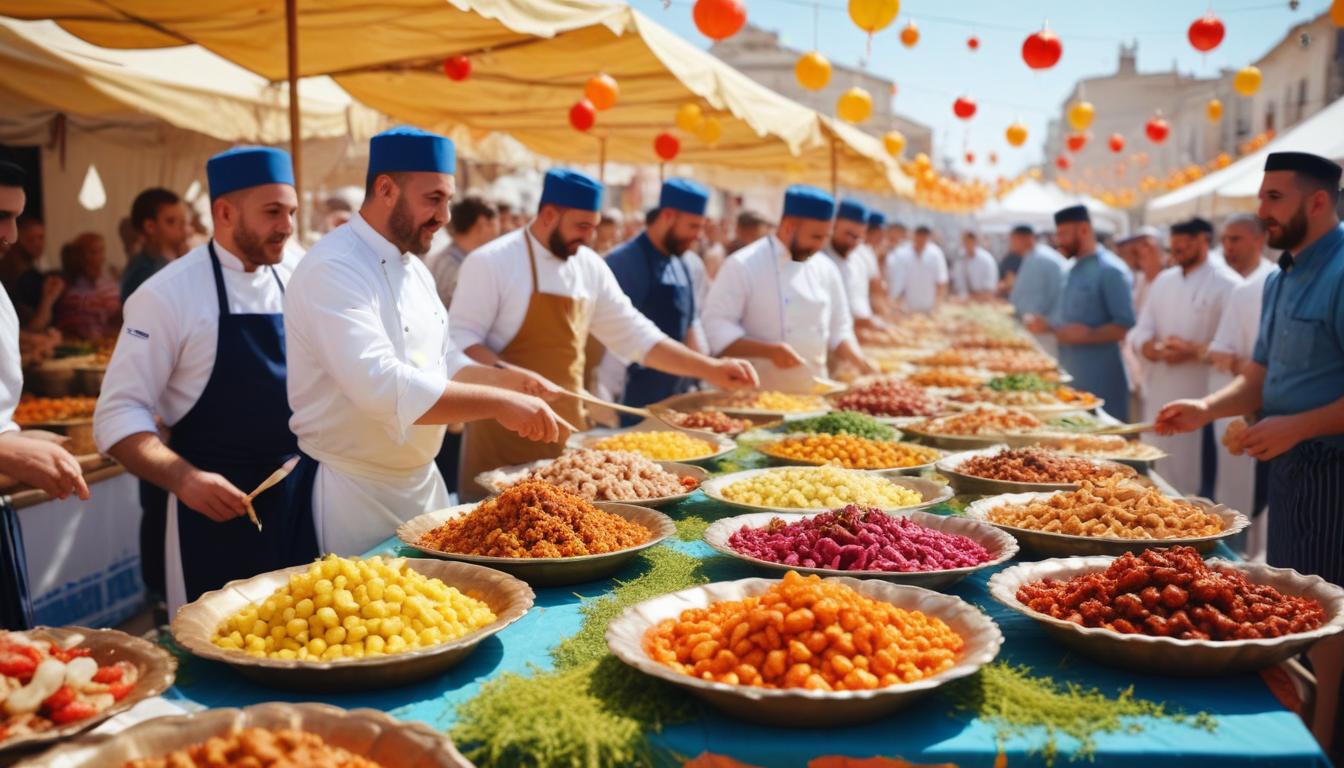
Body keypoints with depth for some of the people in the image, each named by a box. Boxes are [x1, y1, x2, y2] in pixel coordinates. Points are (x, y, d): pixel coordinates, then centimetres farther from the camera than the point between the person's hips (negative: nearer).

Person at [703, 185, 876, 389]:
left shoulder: (826, 270, 8)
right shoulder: (742, 266, -10)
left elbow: (838, 329, 15)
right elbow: (716, 328, -15)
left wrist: (861, 362, -3)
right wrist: (769, 350, -26)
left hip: (814, 394, 5)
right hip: (758, 394, -5)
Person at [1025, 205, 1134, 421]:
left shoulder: (1110, 270, -11)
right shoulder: (1072, 270, 15)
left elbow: (1126, 326, -17)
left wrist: (1088, 335, -26)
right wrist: (1047, 325, 7)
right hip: (1070, 378, 8)